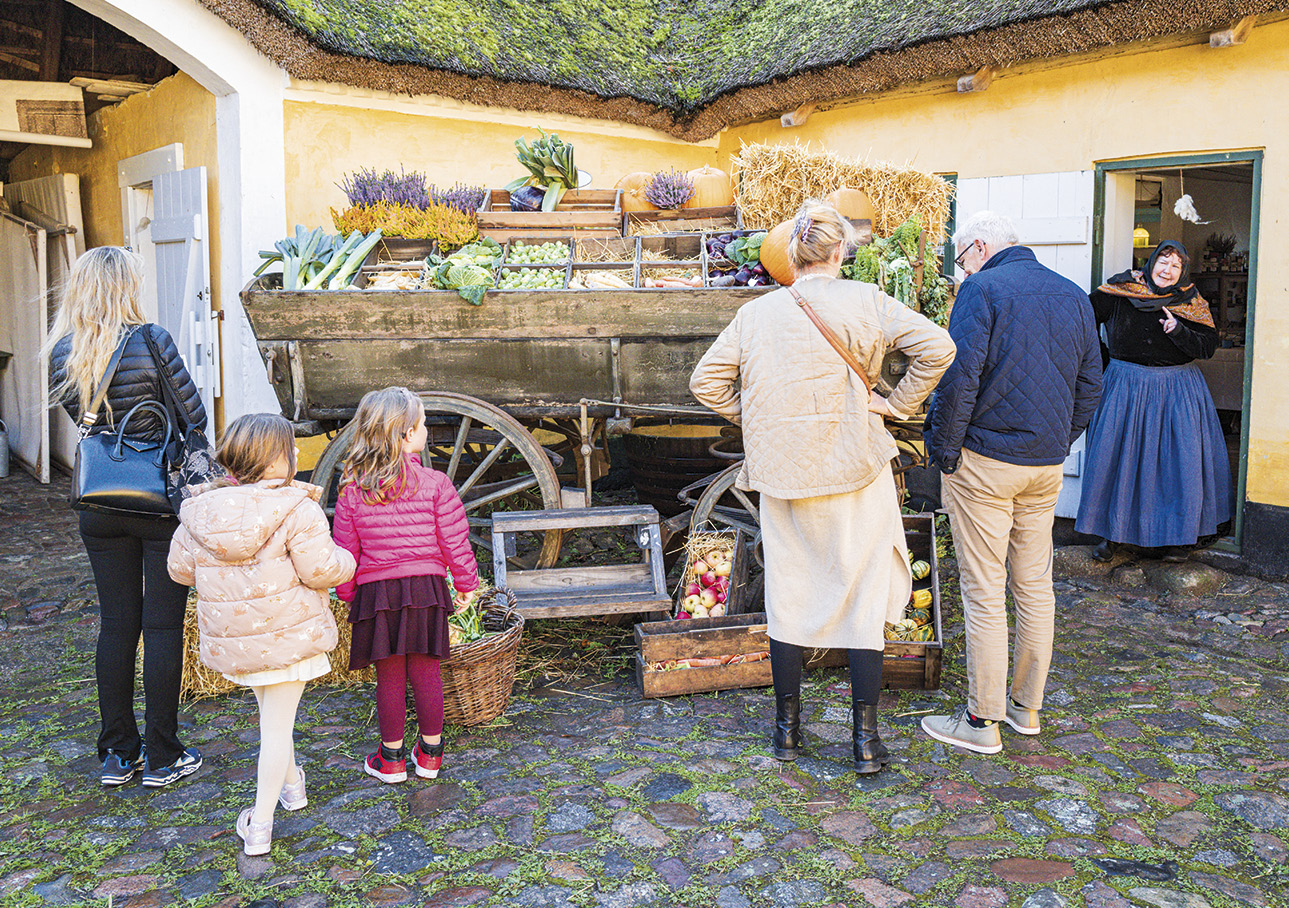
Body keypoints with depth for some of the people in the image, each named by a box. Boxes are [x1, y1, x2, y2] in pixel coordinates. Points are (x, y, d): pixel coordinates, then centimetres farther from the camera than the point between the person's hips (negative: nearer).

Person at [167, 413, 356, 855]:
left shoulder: (200, 512, -2)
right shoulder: (297, 511, -18)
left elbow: (180, 569, 7)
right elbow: (321, 570, -19)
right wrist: (345, 560, 2)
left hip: (229, 638, 5)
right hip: (288, 634, -5)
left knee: (270, 714, 27)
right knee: (277, 724, 5)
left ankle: (290, 785, 47)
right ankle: (260, 824, 8)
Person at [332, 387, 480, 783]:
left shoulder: (352, 490, -3)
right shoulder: (435, 484, -8)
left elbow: (345, 552, 3)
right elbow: (455, 542, -4)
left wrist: (349, 595, 16)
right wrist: (465, 584, 10)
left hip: (375, 591, 1)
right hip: (426, 588, 0)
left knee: (389, 676, 11)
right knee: (426, 672, 11)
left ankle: (392, 757, 22)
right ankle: (430, 753, 24)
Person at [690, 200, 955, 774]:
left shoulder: (755, 313, 1)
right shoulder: (866, 302, -6)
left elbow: (706, 382, 4)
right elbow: (937, 347, -13)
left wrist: (756, 419, 11)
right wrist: (896, 404, -3)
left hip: (782, 474, 3)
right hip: (856, 469, -2)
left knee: (787, 595, 13)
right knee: (866, 596, 7)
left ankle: (787, 726, 24)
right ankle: (865, 738, 11)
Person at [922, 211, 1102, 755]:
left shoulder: (983, 288, -9)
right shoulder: (1073, 296, 12)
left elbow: (959, 378, -17)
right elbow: (1090, 387, 14)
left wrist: (943, 452, -9)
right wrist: (1060, 444, 19)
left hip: (985, 463, -7)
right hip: (1047, 465, 7)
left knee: (983, 592, 0)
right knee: (1035, 584, 14)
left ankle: (983, 721, 7)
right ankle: (1026, 707, 25)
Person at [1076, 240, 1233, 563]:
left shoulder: (1191, 304, 0)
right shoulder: (1120, 291, -1)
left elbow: (1208, 346, -6)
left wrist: (1178, 330, -21)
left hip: (1176, 390, 0)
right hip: (1127, 387, 0)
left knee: (1178, 459, 1)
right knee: (1116, 456, -1)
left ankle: (1175, 536, 15)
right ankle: (1111, 532, 13)